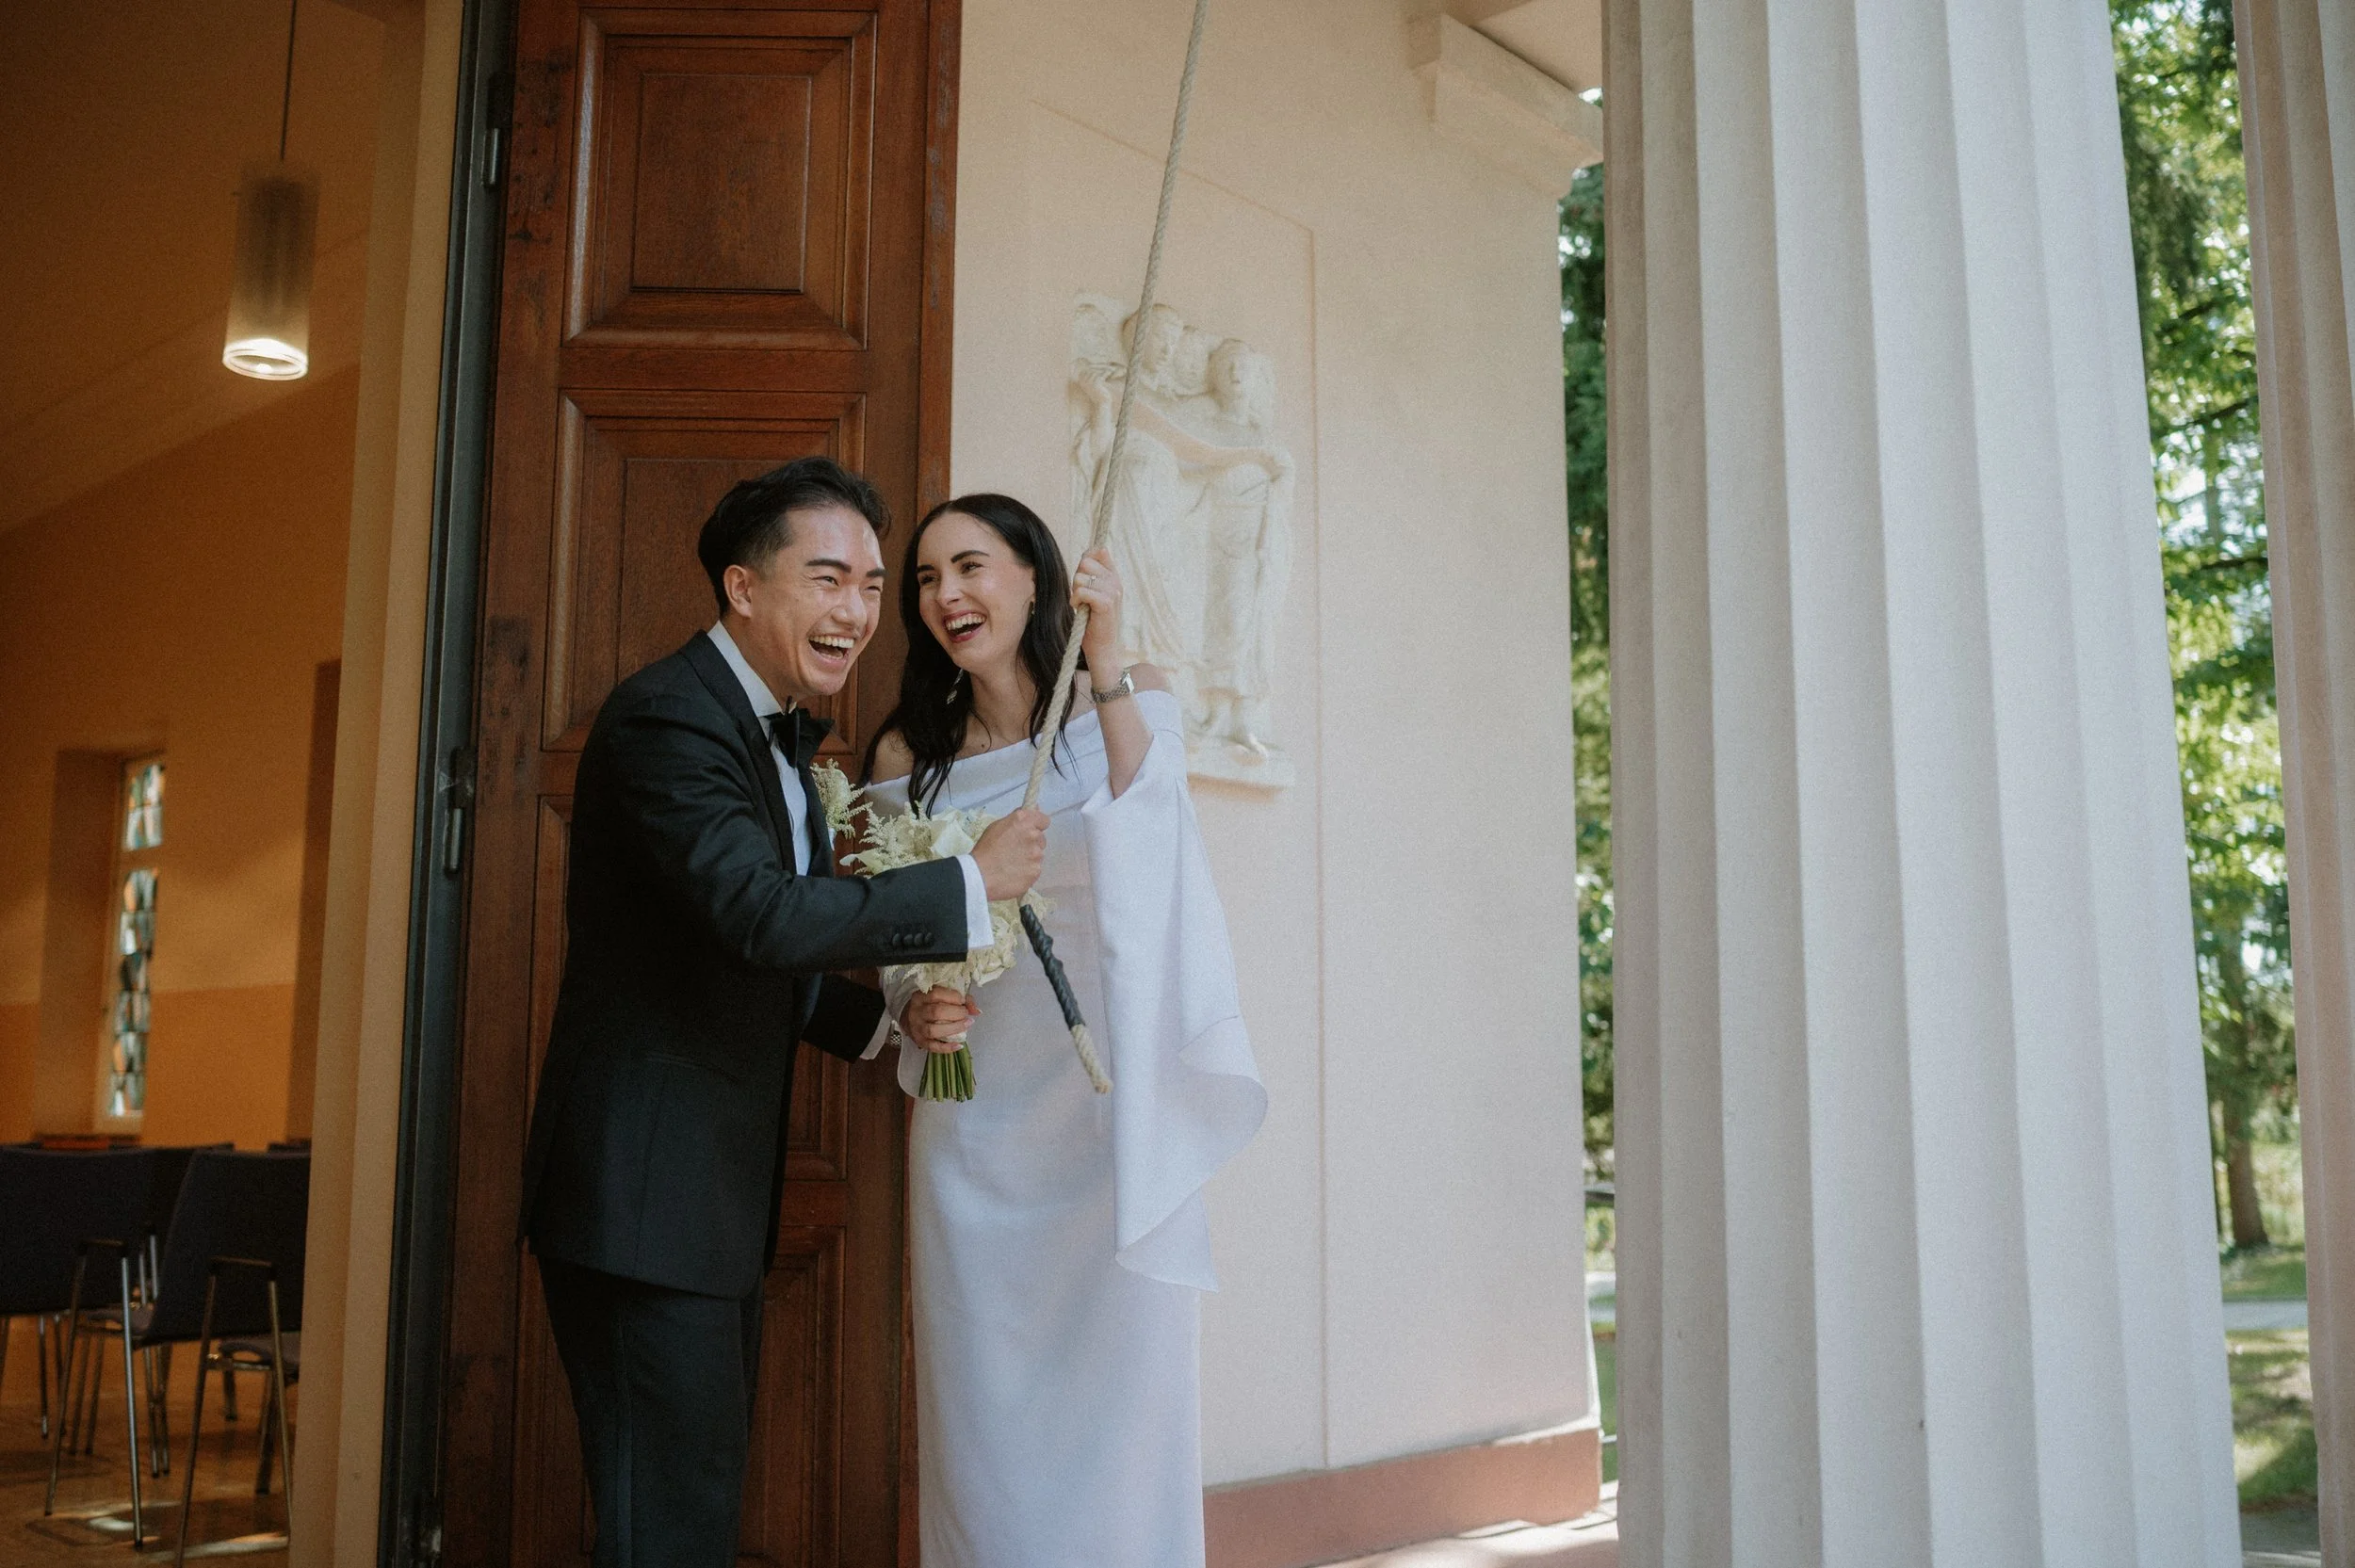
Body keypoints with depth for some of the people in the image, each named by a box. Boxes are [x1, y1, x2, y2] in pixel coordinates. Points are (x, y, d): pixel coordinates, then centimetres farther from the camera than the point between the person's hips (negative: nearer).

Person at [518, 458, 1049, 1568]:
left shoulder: (789, 737, 15)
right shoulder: (667, 718, -15)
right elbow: (761, 915, -29)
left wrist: (889, 1023, 1)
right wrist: (973, 882, -21)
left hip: (720, 1197, 10)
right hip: (646, 1195, -10)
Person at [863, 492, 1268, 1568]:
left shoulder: (1132, 702, 2)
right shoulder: (907, 756, 8)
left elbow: (1149, 842, -18)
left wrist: (1107, 664, -23)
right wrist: (913, 1009, -5)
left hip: (1110, 1113, -2)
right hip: (972, 1130, 2)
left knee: (1119, 1399, 0)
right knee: (984, 1410, 6)